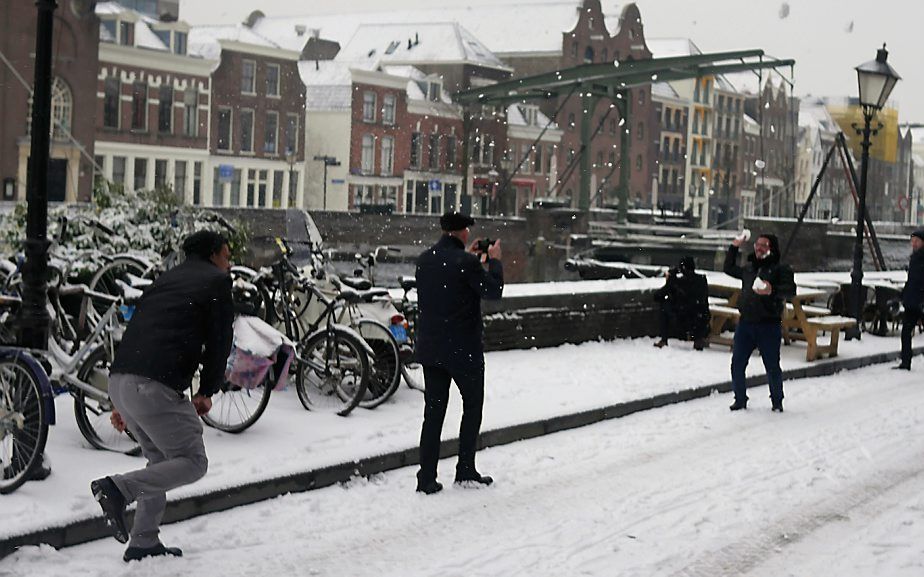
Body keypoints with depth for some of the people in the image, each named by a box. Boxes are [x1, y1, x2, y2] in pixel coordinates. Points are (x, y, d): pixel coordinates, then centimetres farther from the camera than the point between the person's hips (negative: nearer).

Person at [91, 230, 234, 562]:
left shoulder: (164, 281, 29)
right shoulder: (216, 281, 8)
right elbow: (219, 342, 0)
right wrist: (207, 392, 12)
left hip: (119, 381, 8)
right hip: (157, 386, -8)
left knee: (161, 460, 22)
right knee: (192, 463, 2)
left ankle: (144, 544, 19)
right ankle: (118, 488, -15)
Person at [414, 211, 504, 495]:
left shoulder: (425, 259, 3)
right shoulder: (465, 263, -17)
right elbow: (493, 290, -12)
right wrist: (494, 260, 2)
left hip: (430, 348, 6)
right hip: (463, 348, -6)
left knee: (433, 412, 8)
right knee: (472, 406, 12)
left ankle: (427, 478, 5)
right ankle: (465, 470, 13)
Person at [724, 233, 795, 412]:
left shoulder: (780, 269, -2)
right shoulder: (749, 268, 16)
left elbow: (790, 289, -16)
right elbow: (729, 269, 33)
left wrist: (772, 291, -32)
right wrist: (734, 248, 24)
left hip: (769, 325, -5)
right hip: (745, 323, 5)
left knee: (772, 367, 0)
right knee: (737, 365, 4)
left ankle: (777, 402, 16)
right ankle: (740, 400, 16)